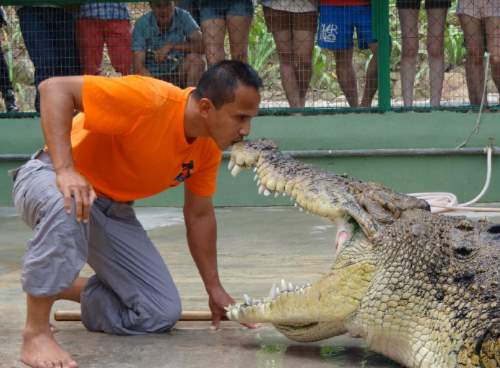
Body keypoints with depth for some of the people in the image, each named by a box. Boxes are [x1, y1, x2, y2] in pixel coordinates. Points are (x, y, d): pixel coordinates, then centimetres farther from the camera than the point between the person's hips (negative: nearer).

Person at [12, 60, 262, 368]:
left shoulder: (209, 147, -5)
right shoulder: (150, 100, -30)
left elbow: (200, 215, 9)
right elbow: (55, 88, -30)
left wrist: (215, 290, 9)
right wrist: (65, 169, -40)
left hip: (113, 210, 7)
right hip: (53, 180, -7)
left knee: (163, 314, -2)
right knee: (68, 207, -45)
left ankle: (67, 288, 19)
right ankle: (35, 334, -31)